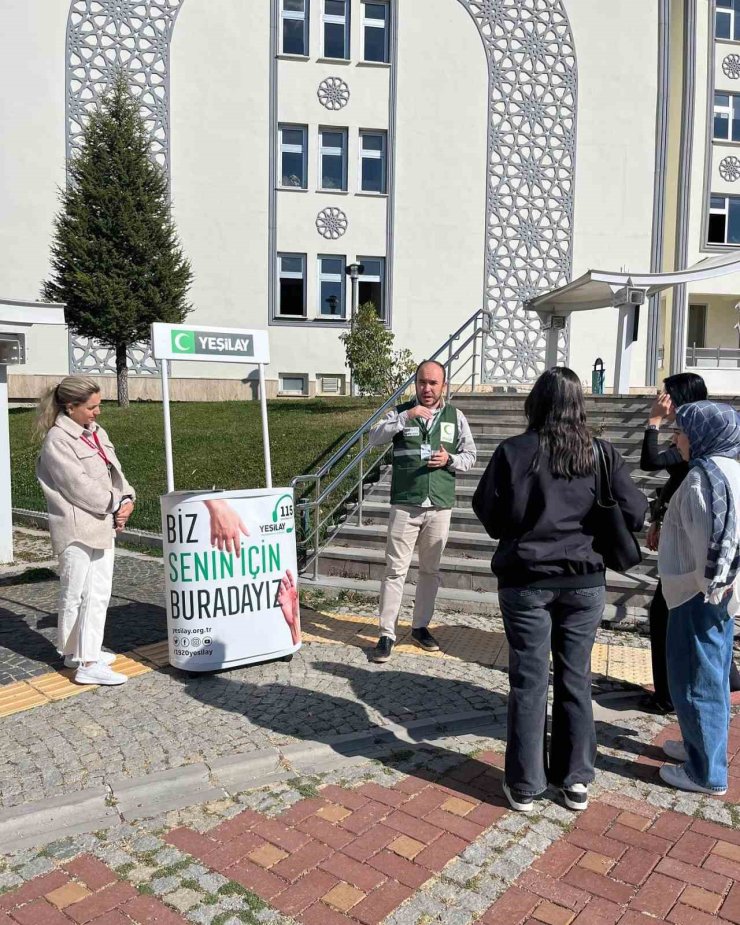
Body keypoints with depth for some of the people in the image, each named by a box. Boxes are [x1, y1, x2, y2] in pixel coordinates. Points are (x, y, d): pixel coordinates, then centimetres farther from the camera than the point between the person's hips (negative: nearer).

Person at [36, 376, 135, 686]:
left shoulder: (96, 432, 11)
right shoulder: (57, 440, -13)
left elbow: (114, 471, 11)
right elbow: (80, 486, -19)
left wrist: (127, 499, -6)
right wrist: (116, 505, -12)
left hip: (103, 524, 8)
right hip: (77, 529, -8)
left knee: (99, 593, 12)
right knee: (76, 595, 1)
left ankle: (86, 652, 23)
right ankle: (84, 662, 6)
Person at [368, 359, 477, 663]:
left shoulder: (456, 417, 6)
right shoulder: (401, 412, 1)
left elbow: (470, 456, 10)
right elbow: (374, 439, -14)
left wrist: (450, 459, -11)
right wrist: (406, 417, -24)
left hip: (439, 507, 2)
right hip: (405, 505, -2)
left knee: (430, 570, 12)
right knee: (395, 570, -1)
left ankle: (420, 626, 27)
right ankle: (387, 634, 7)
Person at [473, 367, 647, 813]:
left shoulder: (513, 451, -10)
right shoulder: (603, 454, -5)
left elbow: (488, 513, -5)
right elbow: (635, 513, -4)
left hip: (526, 581, -2)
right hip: (585, 582, 2)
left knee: (529, 683, 8)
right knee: (576, 680, 15)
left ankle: (525, 785, 19)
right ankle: (576, 780, 27)